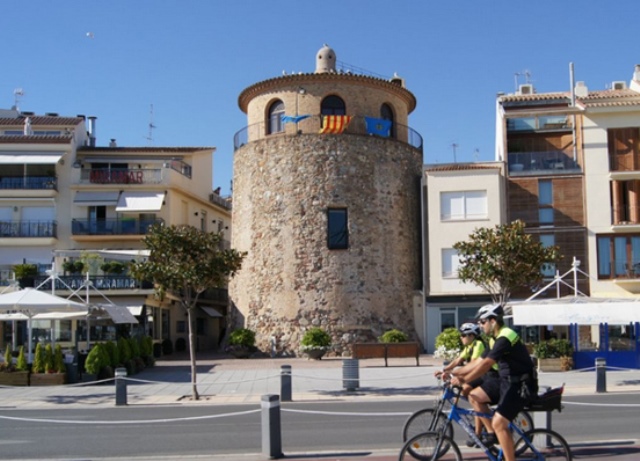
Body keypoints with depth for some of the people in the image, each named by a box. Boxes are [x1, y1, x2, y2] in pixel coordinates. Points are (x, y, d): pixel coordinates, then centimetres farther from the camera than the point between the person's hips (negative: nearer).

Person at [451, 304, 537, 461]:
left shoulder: (505, 337, -19)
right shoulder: (496, 340, 12)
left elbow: (485, 365, -27)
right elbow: (478, 363, 14)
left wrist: (464, 380, -29)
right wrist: (453, 373, 9)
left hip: (521, 385, -10)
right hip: (507, 382, 10)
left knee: (498, 423, -15)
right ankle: (491, 433, 18)